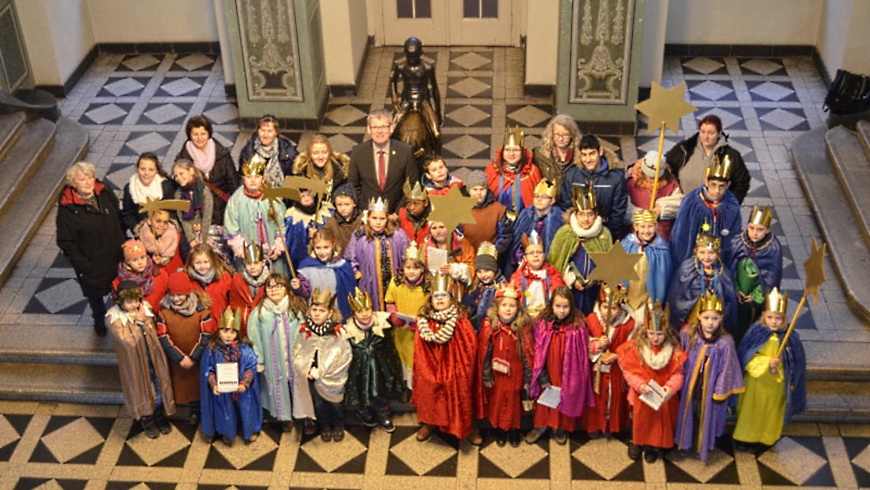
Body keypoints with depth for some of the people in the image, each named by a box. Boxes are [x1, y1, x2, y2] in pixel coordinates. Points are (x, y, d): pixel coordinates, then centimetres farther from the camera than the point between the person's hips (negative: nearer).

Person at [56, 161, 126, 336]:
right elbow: (66, 243, -16)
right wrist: (81, 265, -17)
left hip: (115, 256, 3)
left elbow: (119, 217, 6)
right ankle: (99, 320, 49)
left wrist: (123, 246, 5)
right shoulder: (67, 208, -22)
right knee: (95, 294, 20)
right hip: (91, 263, -3)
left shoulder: (105, 194, -8)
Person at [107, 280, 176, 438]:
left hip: (152, 359, 4)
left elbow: (154, 335, 0)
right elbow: (128, 342, -28)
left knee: (158, 385, 16)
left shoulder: (146, 309, -8)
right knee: (140, 389, 15)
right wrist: (138, 321, -23)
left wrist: (145, 321, -13)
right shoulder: (114, 318, -21)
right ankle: (146, 419, 40)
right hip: (133, 362, -4)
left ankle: (159, 414, 43)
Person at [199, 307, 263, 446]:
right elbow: (208, 370, -7)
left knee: (246, 409, 14)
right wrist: (213, 385, -20)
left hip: (242, 389, 0)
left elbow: (251, 368, -10)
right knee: (226, 412, 15)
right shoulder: (212, 350, -12)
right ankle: (227, 433, 38)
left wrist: (245, 383, -22)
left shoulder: (244, 349, -12)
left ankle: (250, 432, 37)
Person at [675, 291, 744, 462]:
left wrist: (720, 392, -7)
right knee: (689, 414, 20)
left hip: (709, 388, -2)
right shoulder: (688, 333, -15)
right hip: (690, 385, 2)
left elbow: (726, 369, -13)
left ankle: (703, 446, 40)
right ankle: (686, 442, 43)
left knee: (706, 417, 17)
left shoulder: (725, 343, -22)